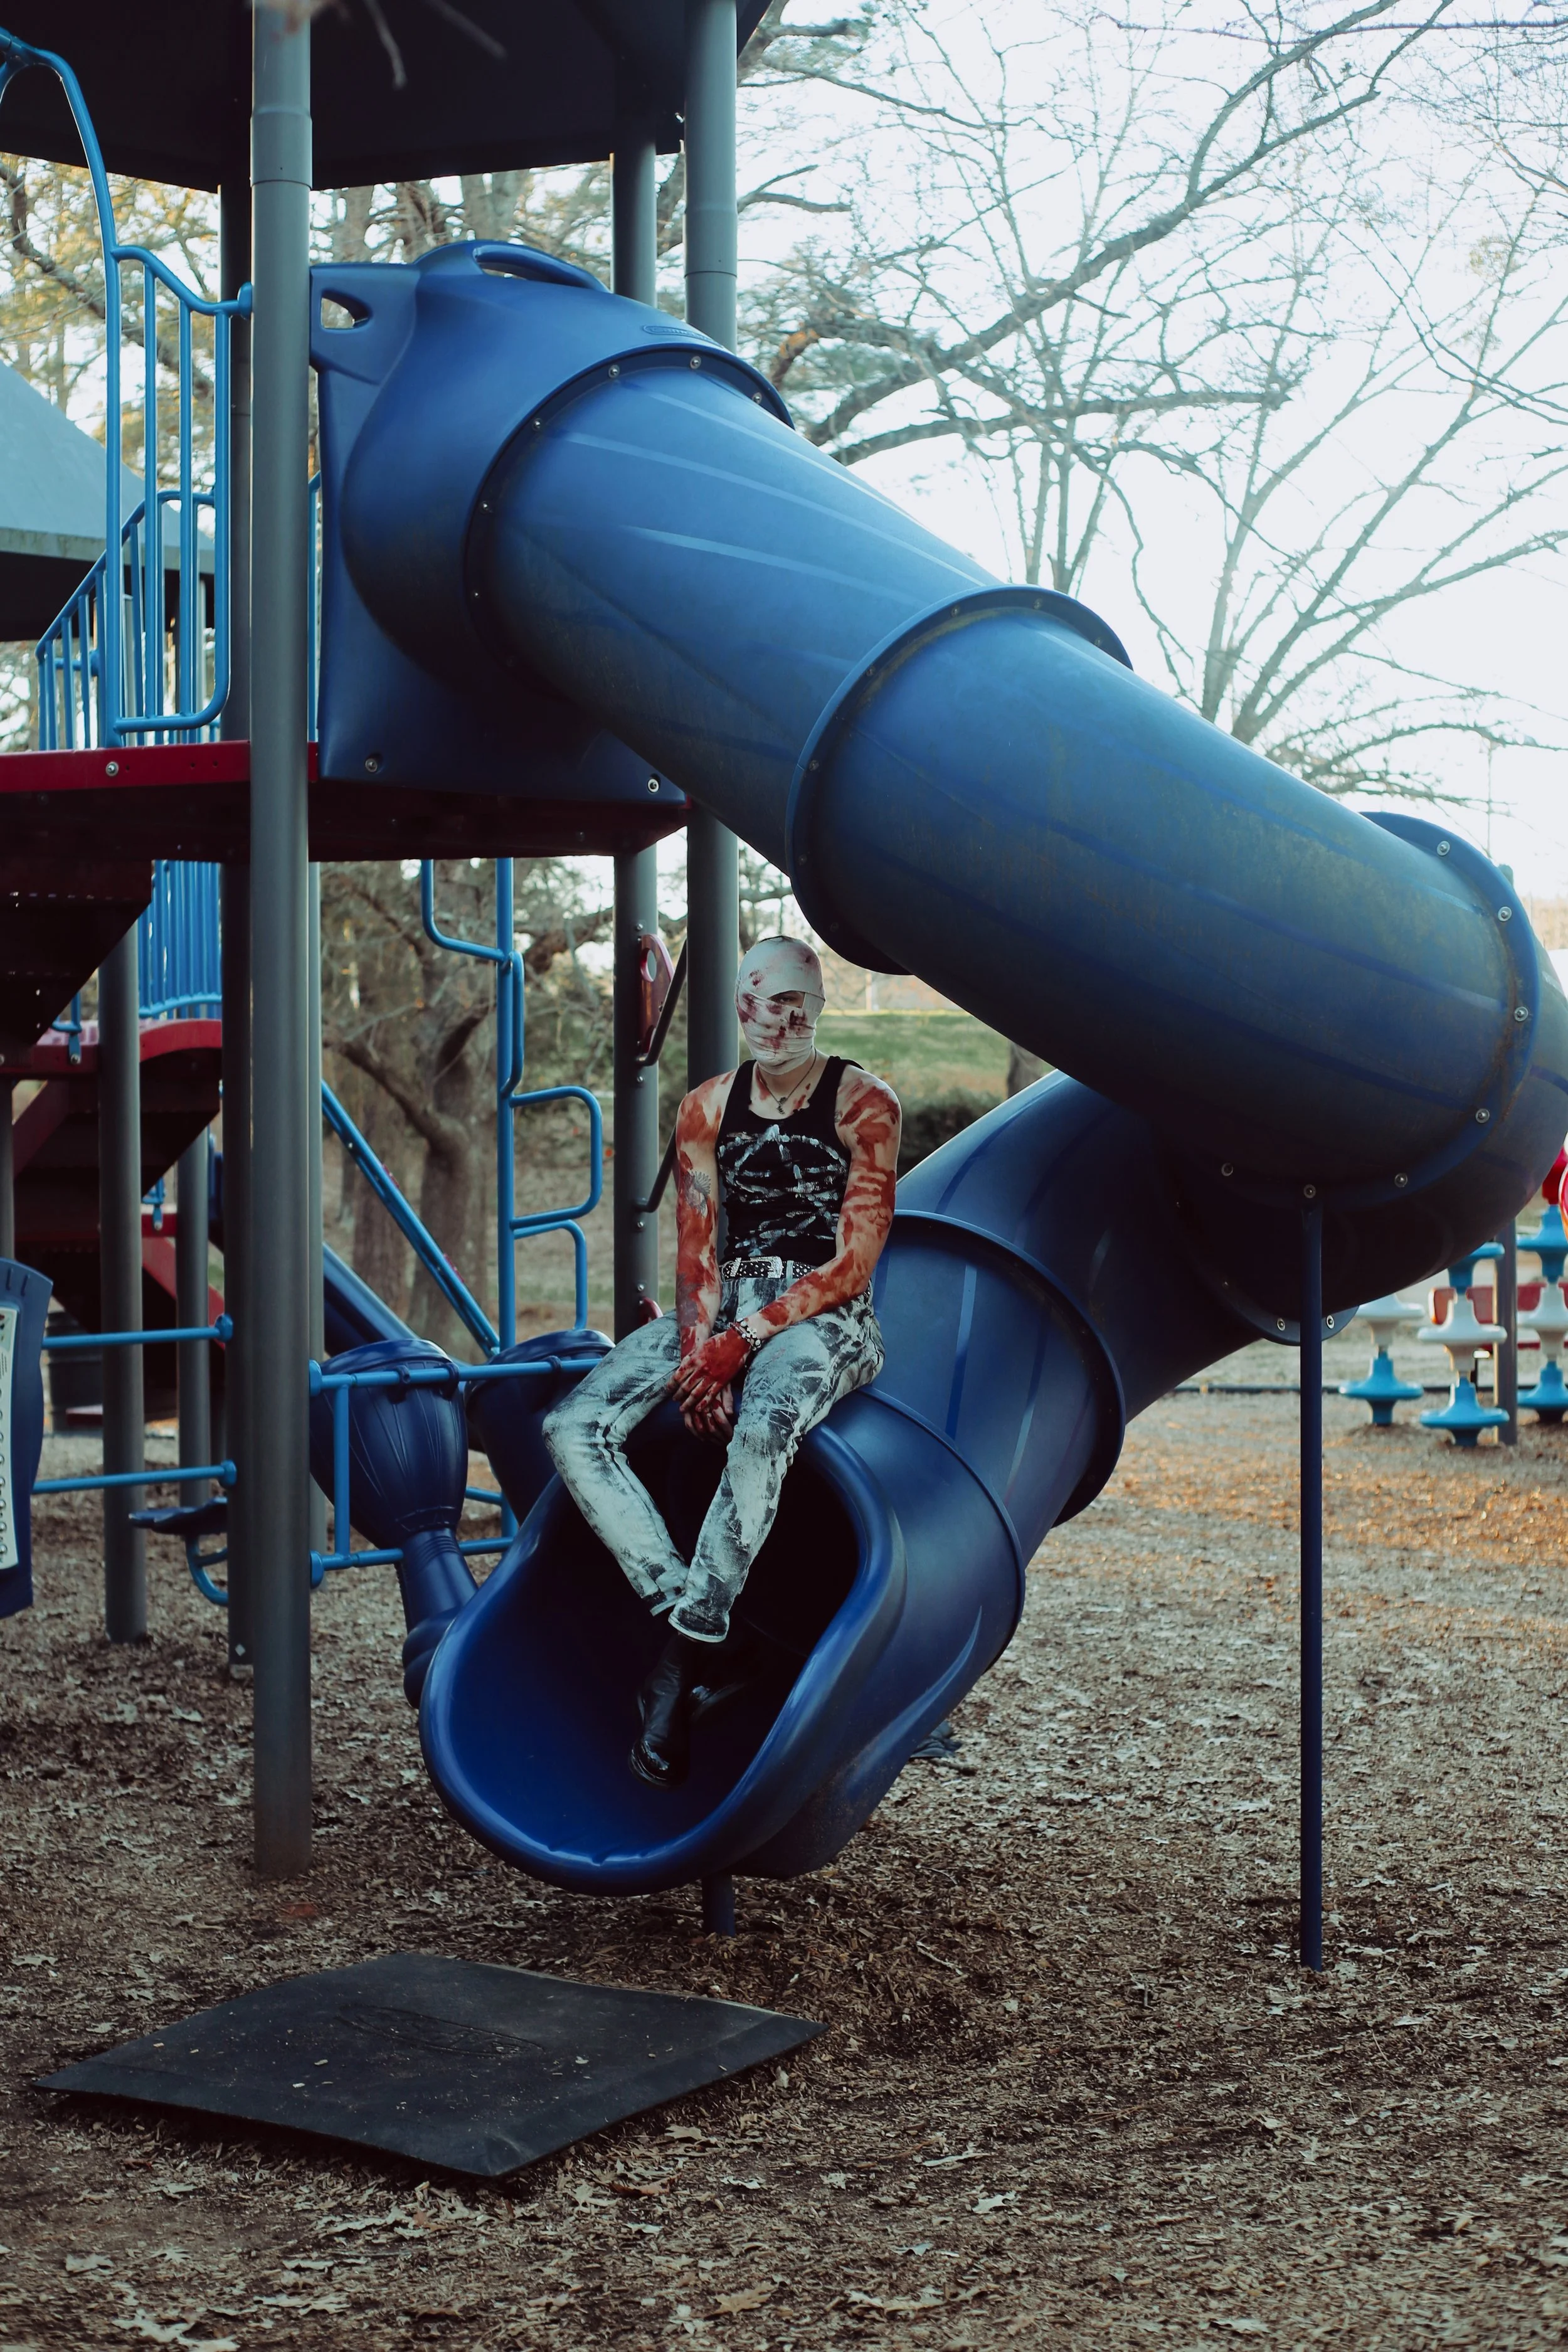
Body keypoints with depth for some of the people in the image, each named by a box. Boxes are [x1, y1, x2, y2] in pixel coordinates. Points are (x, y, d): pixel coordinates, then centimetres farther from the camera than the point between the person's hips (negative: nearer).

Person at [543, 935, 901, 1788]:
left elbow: (854, 1262, -9)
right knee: (571, 1429, -19)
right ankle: (689, 1617, -23)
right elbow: (695, 1250, 7)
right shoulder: (707, 1106, 11)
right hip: (720, 1310, 5)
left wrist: (744, 1341, -18)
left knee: (760, 1431, -40)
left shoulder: (863, 1103, -3)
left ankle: (682, 1661, -29)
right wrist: (699, 1350, -13)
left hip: (822, 1319, -5)